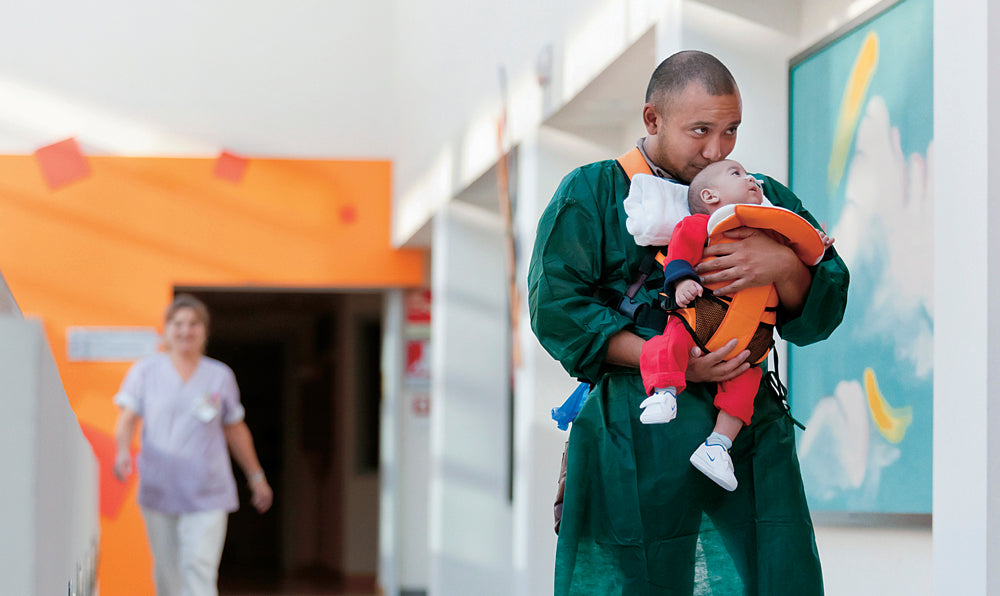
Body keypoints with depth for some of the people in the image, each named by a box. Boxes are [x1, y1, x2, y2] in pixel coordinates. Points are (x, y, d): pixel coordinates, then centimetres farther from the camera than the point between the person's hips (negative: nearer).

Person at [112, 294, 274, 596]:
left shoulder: (220, 376, 8)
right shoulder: (145, 371, 5)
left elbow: (235, 430, 18)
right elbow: (128, 418, -4)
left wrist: (256, 477, 23)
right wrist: (123, 451, -24)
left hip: (207, 492, -1)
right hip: (159, 490, 1)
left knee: (200, 568, -14)